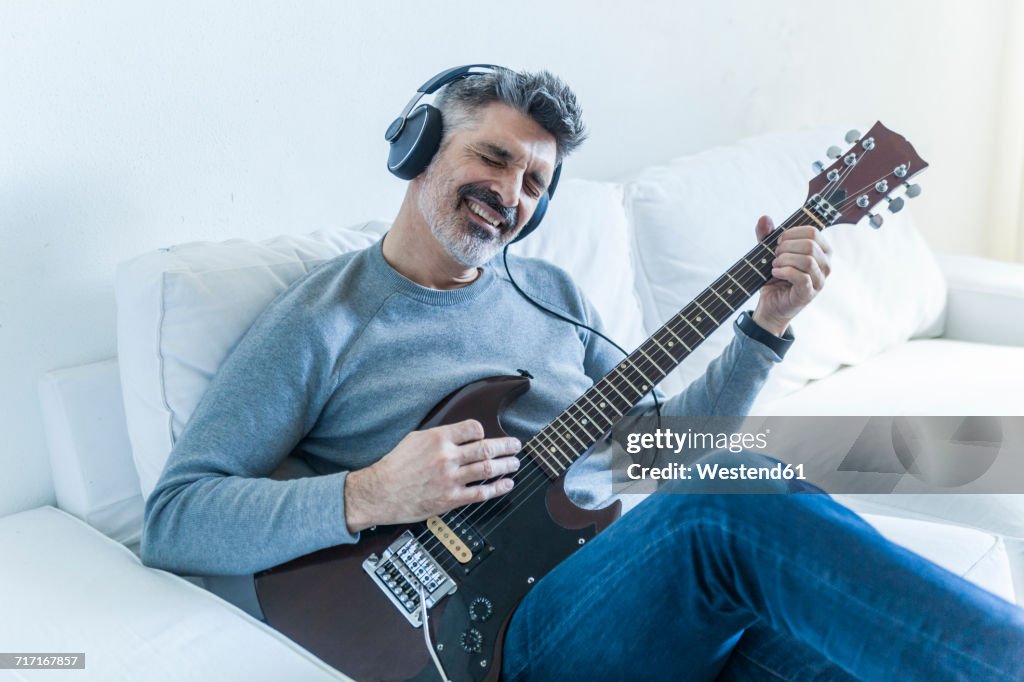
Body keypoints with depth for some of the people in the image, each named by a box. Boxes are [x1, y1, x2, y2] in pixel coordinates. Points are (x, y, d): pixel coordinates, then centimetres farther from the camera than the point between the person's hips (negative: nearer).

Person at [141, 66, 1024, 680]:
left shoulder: (552, 294, 19)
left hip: (637, 579, 6)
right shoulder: (322, 319, 1)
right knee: (735, 502, -32)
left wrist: (767, 326, 6)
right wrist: (366, 496, -20)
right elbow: (174, 517, -4)